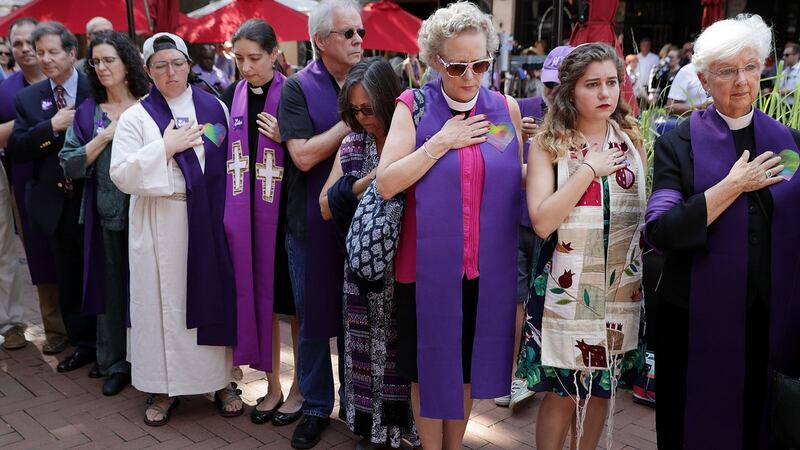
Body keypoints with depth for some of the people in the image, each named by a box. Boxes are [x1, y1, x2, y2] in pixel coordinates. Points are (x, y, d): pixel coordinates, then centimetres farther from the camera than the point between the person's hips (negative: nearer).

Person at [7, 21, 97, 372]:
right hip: (56, 204, 4)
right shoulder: (27, 98, 4)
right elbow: (16, 149, -5)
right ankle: (84, 343, 31)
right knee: (68, 279, 14)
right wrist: (52, 126, -17)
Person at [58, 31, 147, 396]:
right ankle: (115, 364, 23)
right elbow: (70, 165, -1)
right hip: (107, 214, 2)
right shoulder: (87, 112, 7)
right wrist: (106, 135, -10)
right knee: (112, 289, 8)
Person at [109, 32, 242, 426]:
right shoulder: (136, 117, 2)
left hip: (210, 219, 1)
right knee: (165, 301, 5)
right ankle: (163, 387, 19)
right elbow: (122, 176, -7)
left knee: (215, 293, 6)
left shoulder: (214, 107, 6)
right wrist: (166, 147, -14)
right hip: (160, 225, -1)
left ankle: (221, 379, 21)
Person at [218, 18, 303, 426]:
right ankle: (273, 386, 25)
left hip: (285, 211, -4)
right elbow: (221, 151, 14)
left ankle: (300, 386, 23)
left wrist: (285, 139, -20)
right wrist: (227, 209, 6)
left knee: (293, 301, 6)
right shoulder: (232, 96, 7)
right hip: (244, 214, 4)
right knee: (258, 298, 10)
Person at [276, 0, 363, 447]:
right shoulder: (298, 87, -6)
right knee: (315, 317, 10)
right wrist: (351, 121, -15)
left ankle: (354, 400, 32)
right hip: (313, 223, -3)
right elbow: (304, 156, -16)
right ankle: (316, 406, 27)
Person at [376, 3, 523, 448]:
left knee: (469, 362, 17)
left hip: (488, 266, 3)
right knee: (430, 364, 10)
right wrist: (441, 142, -17)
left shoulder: (506, 107, 3)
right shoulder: (414, 106, -5)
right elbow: (386, 184, -14)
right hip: (429, 264, -3)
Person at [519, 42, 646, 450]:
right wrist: (589, 169, -17)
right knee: (562, 392, 5)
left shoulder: (632, 140, 5)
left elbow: (648, 212, 14)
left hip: (622, 287, 4)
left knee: (600, 388, 15)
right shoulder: (548, 144, -7)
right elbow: (542, 222, -18)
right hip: (567, 287, -4)